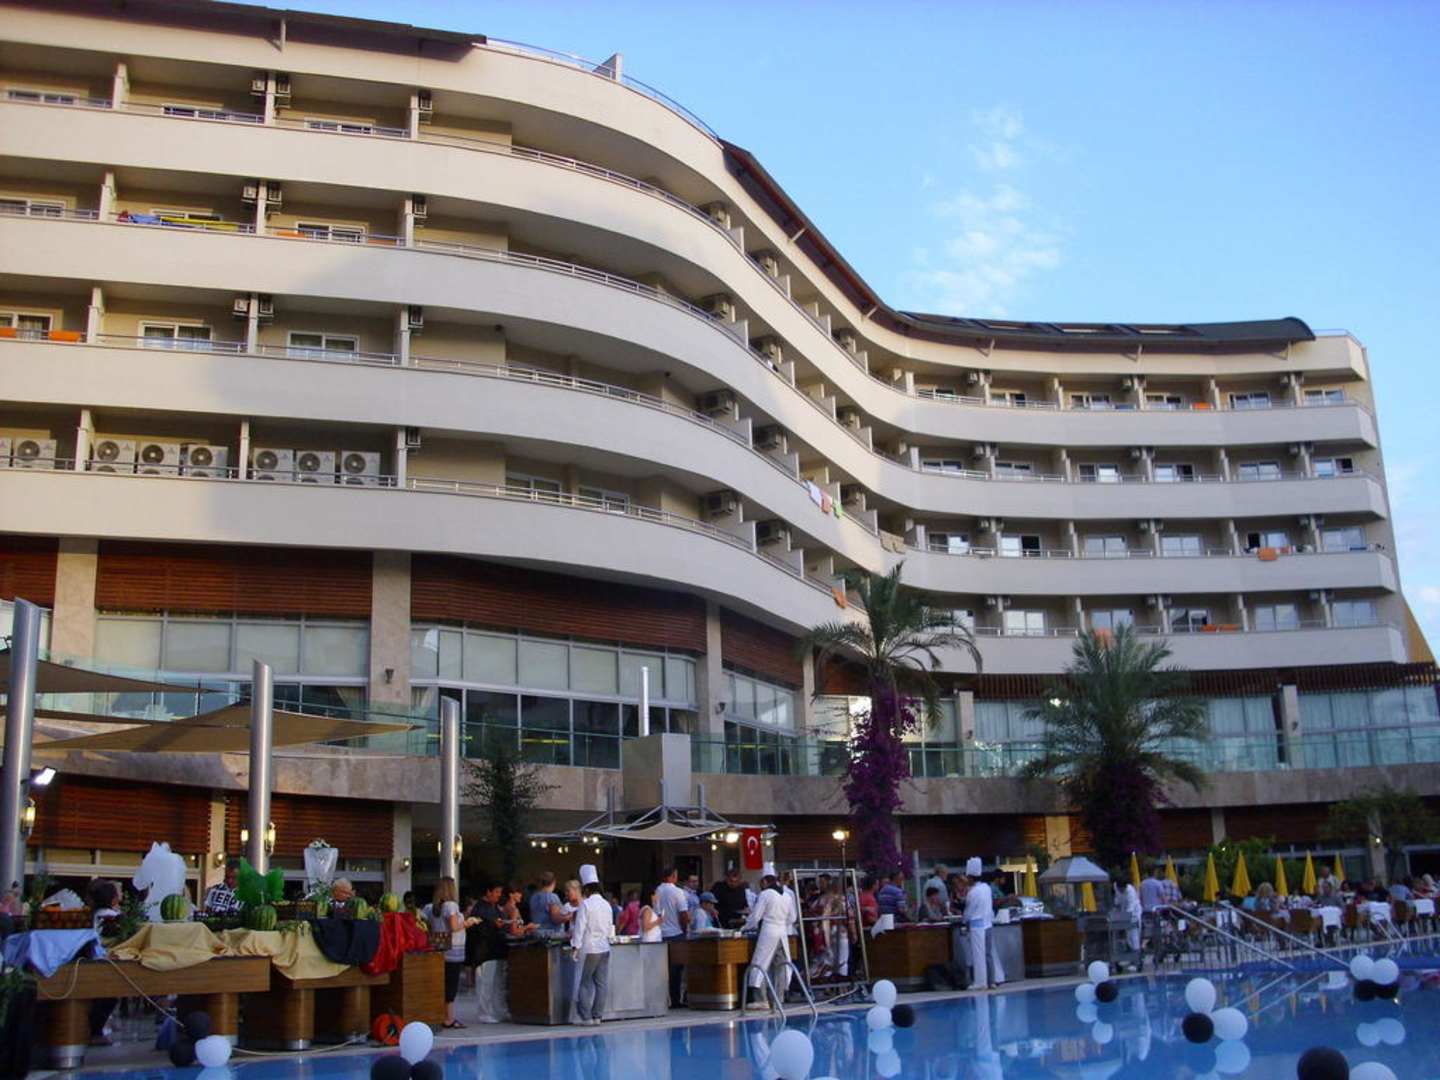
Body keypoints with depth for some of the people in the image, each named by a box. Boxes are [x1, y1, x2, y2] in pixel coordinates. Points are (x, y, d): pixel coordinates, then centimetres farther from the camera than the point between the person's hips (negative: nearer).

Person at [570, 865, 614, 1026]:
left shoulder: (585, 904, -11)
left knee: (585, 983, 2)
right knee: (601, 983, 6)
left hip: (589, 948, -5)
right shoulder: (606, 904, 7)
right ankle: (597, 1016, 8)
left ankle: (586, 1017, 0)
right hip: (604, 948, 5)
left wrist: (575, 947, -8)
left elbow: (579, 928, -12)